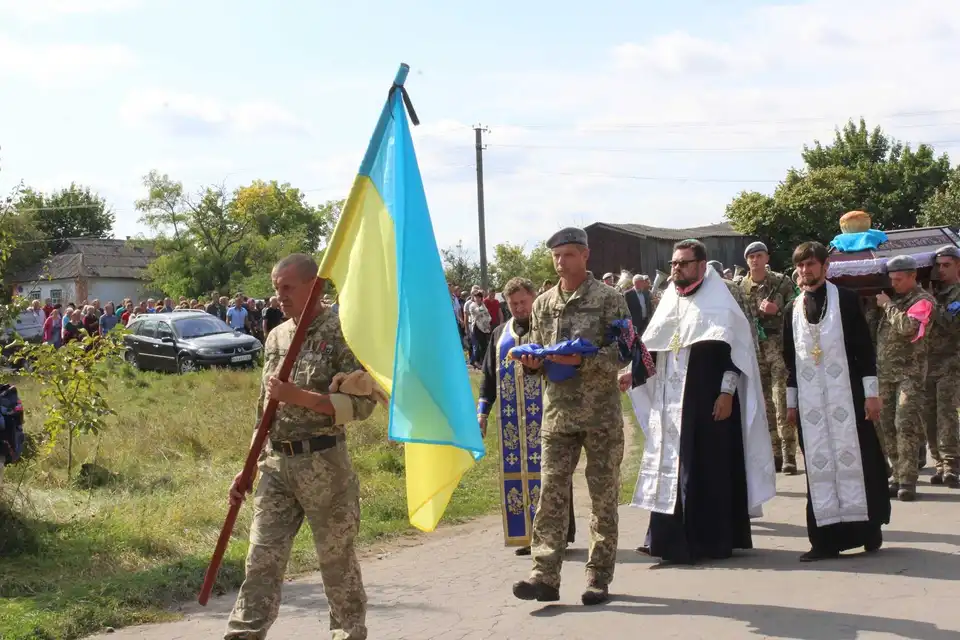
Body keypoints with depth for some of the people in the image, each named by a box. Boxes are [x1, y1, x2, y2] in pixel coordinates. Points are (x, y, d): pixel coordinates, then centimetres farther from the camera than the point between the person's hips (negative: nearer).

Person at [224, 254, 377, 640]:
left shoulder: (341, 333, -6)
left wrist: (299, 396, -20)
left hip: (324, 463, -5)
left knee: (337, 560, 7)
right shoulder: (276, 337, 13)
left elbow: (361, 403, -14)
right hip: (275, 465, 5)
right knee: (262, 560, -1)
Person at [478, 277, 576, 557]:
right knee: (518, 473, 3)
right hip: (512, 419, 4)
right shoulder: (499, 334, 17)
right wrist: (482, 411, 13)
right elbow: (489, 376, 19)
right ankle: (528, 534, 10)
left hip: (545, 416, -4)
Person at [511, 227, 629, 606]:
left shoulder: (608, 299, -3)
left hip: (601, 413, -3)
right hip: (557, 413, 4)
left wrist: (581, 360, -22)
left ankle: (599, 577, 12)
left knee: (604, 496, 4)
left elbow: (623, 351, -9)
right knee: (551, 493, -2)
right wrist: (531, 361, -7)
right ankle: (545, 575, -2)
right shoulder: (543, 304, 11)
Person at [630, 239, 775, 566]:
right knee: (671, 467, 5)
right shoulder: (670, 303, 15)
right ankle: (670, 536, 10)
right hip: (671, 404, 6)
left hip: (707, 401, -6)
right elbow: (653, 348, 20)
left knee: (707, 467, -3)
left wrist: (727, 391, -18)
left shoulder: (717, 303, -5)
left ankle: (710, 539, 3)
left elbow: (734, 348, -10)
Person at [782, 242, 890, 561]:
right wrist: (791, 401, 12)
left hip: (846, 394, -3)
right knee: (817, 464, 1)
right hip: (809, 400, 3)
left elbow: (864, 347, -3)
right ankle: (827, 537, 4)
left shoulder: (846, 299, -1)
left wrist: (871, 393, -8)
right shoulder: (792, 309, 11)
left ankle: (868, 527, 13)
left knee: (854, 458, -1)